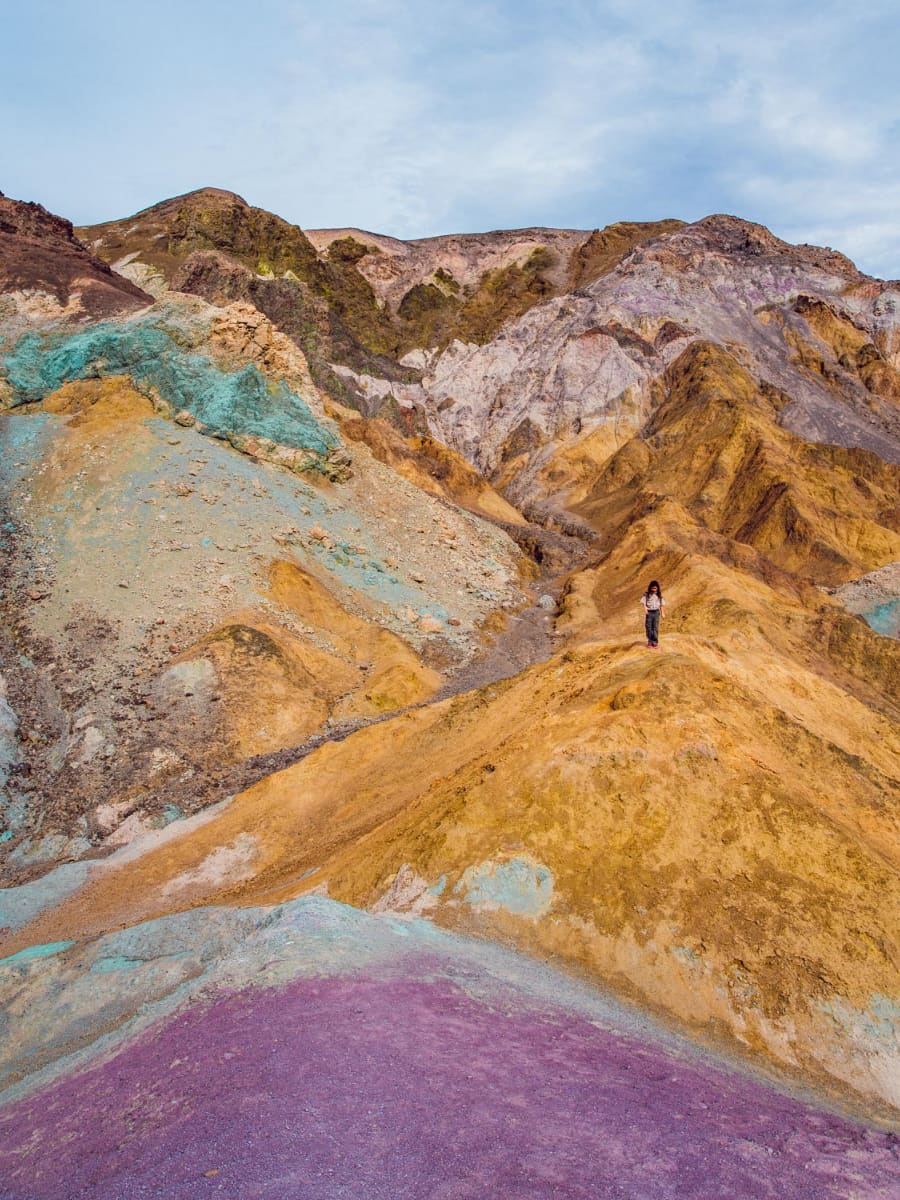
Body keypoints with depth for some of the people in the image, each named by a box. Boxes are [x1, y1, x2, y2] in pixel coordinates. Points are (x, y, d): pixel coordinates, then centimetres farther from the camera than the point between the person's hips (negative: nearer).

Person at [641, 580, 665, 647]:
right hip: (649, 612, -1)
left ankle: (655, 642, 5)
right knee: (648, 627, 1)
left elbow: (662, 604, 10)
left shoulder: (659, 595, 6)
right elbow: (643, 601, -11)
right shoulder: (646, 594, -2)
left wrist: (662, 612, 7)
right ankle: (650, 642, 11)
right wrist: (645, 608, -28)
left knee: (655, 627, -2)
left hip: (656, 612, 1)